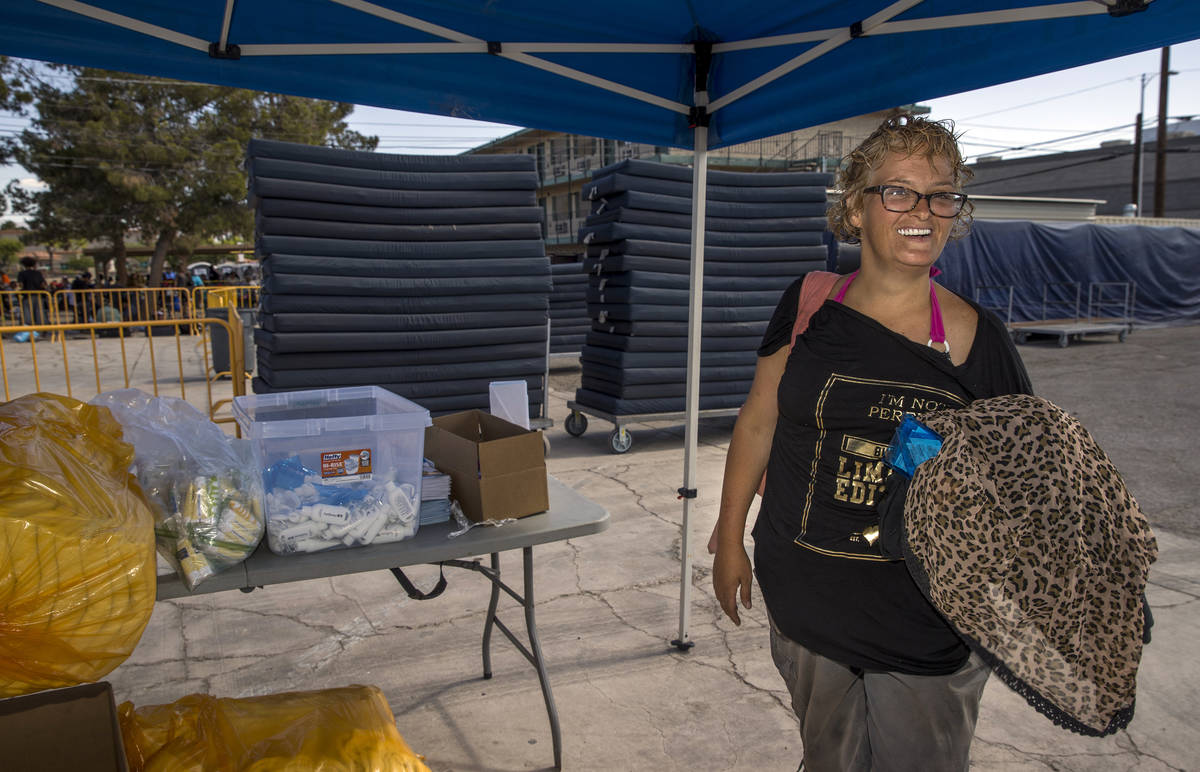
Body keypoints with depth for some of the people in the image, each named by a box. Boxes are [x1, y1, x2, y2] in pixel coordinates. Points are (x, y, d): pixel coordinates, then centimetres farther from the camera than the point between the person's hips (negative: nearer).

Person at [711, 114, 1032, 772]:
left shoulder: (974, 335, -7)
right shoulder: (809, 307, -4)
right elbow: (757, 424, 4)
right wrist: (729, 539, 7)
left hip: (929, 625, -1)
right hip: (807, 603, 2)